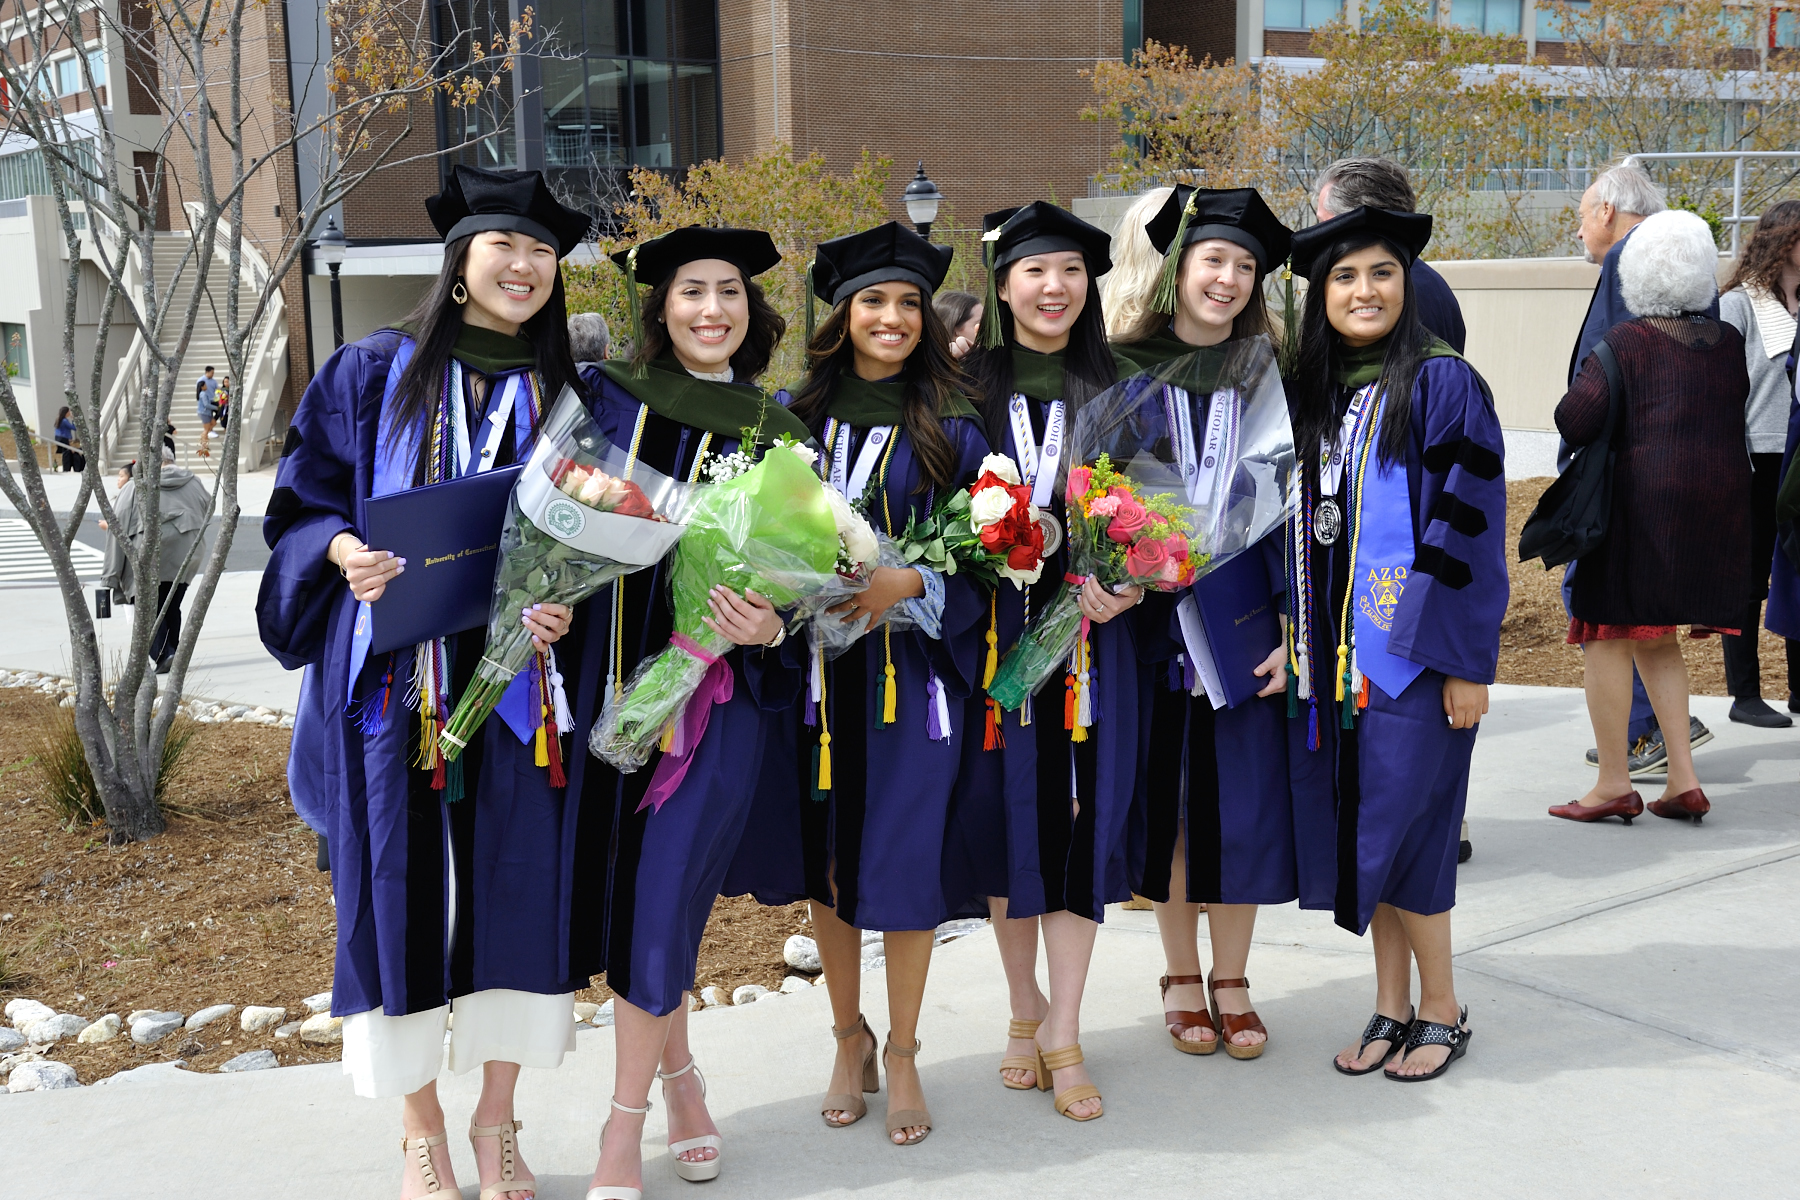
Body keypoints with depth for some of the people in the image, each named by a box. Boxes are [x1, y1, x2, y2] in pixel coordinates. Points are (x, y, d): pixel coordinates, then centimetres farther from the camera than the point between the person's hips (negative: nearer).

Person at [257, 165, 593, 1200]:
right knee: (404, 890, 2)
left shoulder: (568, 396, 8)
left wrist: (565, 608, -11)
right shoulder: (374, 373, 4)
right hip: (395, 677, -1)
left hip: (520, 677, 2)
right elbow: (304, 503, 5)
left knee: (517, 889, 5)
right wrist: (345, 552, -16)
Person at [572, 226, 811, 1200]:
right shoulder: (604, 394, 5)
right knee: (625, 889, 10)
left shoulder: (774, 433, 3)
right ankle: (680, 1078, 32)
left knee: (663, 895, -6)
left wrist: (768, 626, -18)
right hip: (610, 673, 2)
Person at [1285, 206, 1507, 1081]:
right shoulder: (1311, 394, 10)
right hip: (1334, 649, 6)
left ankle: (1442, 1013, 14)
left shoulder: (1442, 384, -9)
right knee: (1356, 827, 9)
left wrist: (1464, 658, -16)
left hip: (1410, 648, -6)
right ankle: (1391, 1008, 21)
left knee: (1401, 828, -3)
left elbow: (1468, 522, -13)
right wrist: (1294, 633, 10)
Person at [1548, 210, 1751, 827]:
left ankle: (1613, 783, 5)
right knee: (1656, 638, 17)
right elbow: (1747, 416, 13)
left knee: (1608, 631, 4)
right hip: (1720, 502, 6)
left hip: (1640, 498, -6)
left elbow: (1576, 418, -17)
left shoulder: (1625, 342, -9)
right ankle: (1682, 778, 11)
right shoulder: (1730, 341, 7)